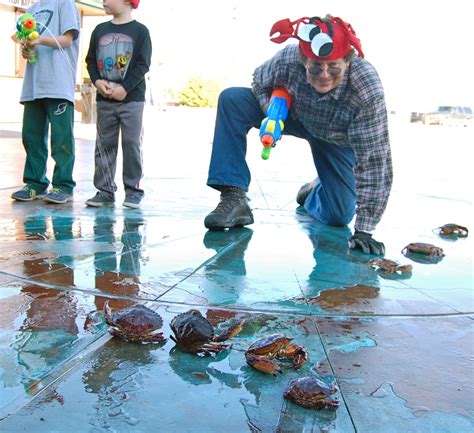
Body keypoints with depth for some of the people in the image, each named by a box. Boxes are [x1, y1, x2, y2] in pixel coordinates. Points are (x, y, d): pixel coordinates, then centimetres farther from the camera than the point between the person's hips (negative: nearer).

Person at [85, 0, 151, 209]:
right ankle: (105, 190, 13)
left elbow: (143, 64, -8)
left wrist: (125, 88, -15)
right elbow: (91, 60, 13)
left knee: (131, 144, -3)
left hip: (131, 98, -4)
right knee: (104, 144, 6)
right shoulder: (100, 30, 12)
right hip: (104, 99, 5)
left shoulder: (140, 31, -1)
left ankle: (133, 190, 5)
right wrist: (97, 81, -6)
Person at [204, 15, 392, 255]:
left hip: (338, 140, -1)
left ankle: (316, 189, 34)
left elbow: (374, 161, -37)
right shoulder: (288, 59, -33)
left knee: (338, 217, -6)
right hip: (294, 115, 2)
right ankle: (233, 198, -21)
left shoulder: (369, 90, -41)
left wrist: (364, 230, -37)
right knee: (231, 100, -22)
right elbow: (259, 80, -7)